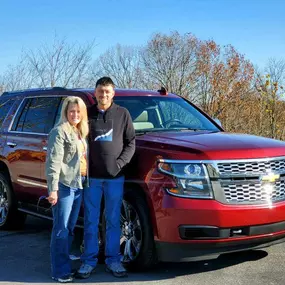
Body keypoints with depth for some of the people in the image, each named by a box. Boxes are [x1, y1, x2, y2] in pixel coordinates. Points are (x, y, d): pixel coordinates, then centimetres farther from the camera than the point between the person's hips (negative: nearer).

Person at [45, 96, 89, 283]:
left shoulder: (81, 131, 16)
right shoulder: (60, 131, -9)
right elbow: (53, 162, -15)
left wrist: (86, 179, 9)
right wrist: (53, 189, -21)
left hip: (79, 184, 8)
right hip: (65, 185, -8)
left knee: (70, 228, 14)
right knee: (61, 229, -3)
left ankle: (66, 265, 23)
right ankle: (60, 271, 2)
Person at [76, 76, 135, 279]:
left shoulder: (122, 114, 3)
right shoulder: (88, 114, 5)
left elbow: (131, 142, 4)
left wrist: (120, 163, -8)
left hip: (115, 177, 0)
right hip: (92, 177, 1)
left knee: (113, 221, 7)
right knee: (91, 221, 7)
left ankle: (113, 260, 17)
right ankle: (89, 260, 16)